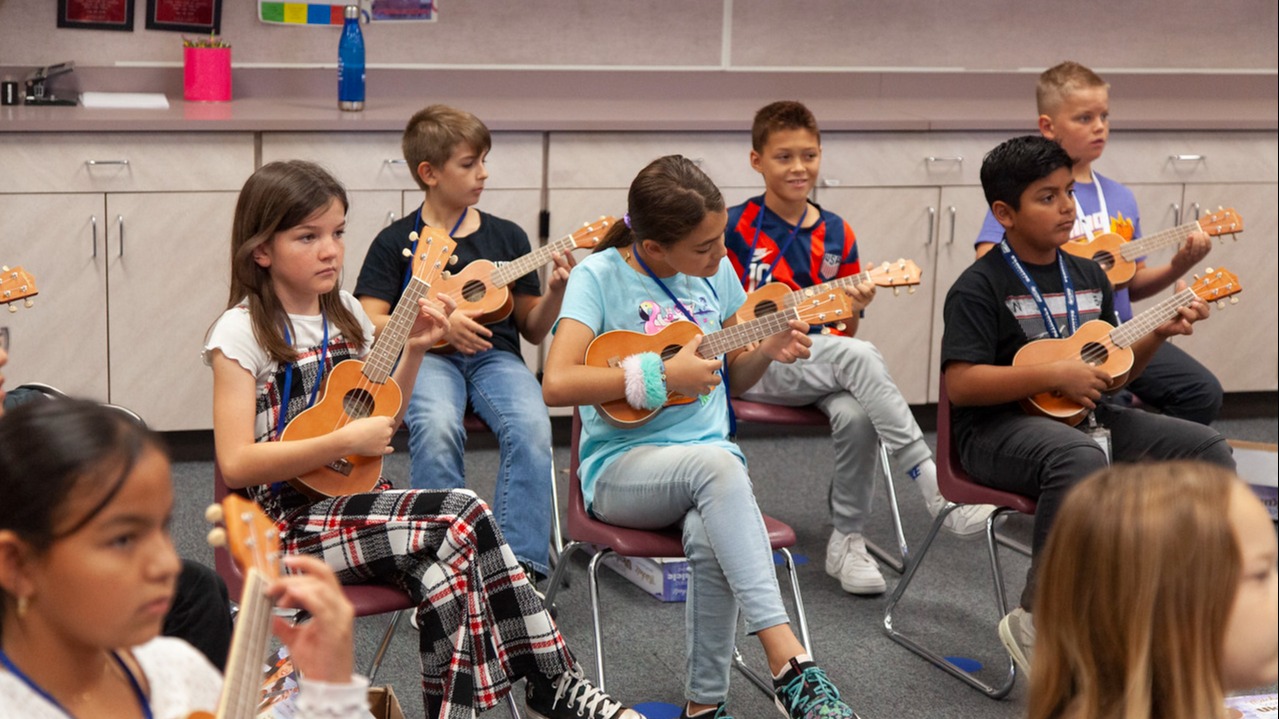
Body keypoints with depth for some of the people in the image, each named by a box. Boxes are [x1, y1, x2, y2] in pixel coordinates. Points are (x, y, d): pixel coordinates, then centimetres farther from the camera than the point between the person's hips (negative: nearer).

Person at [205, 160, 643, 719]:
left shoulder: (346, 314, 9)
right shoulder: (242, 333, -10)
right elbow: (236, 464, -17)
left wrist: (413, 352, 4)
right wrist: (344, 442, -21)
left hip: (351, 501, 6)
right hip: (290, 522, -6)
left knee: (447, 562, -26)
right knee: (463, 517, -23)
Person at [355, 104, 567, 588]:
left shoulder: (506, 237, 16)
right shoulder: (397, 241, 8)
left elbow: (533, 330, 17)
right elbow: (368, 325, 0)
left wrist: (557, 291, -3)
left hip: (495, 355, 2)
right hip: (425, 357, -2)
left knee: (531, 427, -30)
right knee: (436, 426, -36)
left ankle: (521, 563, -28)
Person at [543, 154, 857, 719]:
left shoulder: (716, 272, 8)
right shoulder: (600, 276, -8)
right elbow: (557, 384, -20)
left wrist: (766, 351, -1)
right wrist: (661, 376, -20)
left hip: (714, 461, 4)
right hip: (621, 470, -4)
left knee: (710, 537, -34)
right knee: (716, 463, -37)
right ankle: (787, 659, -40)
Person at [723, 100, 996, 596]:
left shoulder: (836, 235, 10)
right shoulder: (736, 227, -2)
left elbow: (844, 332, 13)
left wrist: (853, 310, -11)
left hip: (824, 364, 4)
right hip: (753, 365, -4)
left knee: (856, 414, -31)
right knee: (860, 357, -32)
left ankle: (847, 541, -13)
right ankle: (937, 489, -34)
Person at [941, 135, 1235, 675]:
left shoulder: (1088, 276, 14)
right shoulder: (979, 287, -9)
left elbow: (1111, 370, 22)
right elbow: (960, 384, -20)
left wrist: (1159, 334, 4)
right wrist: (1054, 374, -21)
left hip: (1085, 417, 8)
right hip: (999, 428, -8)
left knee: (1209, 450, -5)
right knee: (1080, 459, -40)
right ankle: (1036, 622, -30)